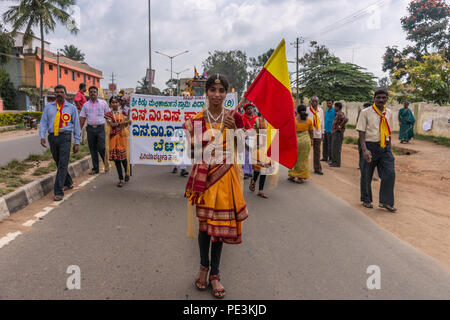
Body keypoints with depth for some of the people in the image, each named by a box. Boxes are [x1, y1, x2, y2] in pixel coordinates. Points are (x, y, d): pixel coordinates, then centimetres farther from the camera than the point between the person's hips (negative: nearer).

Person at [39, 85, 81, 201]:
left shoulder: (72, 108, 7)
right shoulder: (48, 107, 12)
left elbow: (76, 125, 8)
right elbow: (43, 122, 8)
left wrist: (77, 142, 3)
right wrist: (42, 136, -8)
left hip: (65, 137, -3)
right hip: (52, 137, 4)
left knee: (63, 164, -11)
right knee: (58, 163, 13)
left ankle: (58, 192, -11)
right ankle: (68, 183, 34)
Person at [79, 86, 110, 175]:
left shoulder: (103, 103, 6)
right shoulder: (86, 105, 10)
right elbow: (82, 118, 9)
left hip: (100, 128, -3)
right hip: (90, 128, 3)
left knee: (101, 148, -10)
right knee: (93, 149, 6)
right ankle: (95, 168, 14)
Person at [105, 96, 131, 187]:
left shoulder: (122, 113, 9)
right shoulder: (109, 114, 5)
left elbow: (126, 124, 0)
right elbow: (112, 124, -10)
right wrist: (122, 122, -15)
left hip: (122, 136, 0)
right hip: (113, 137, 0)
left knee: (123, 156, -7)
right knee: (116, 157, 0)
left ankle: (127, 173, 22)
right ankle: (121, 179, 8)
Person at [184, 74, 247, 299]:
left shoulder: (233, 118, 0)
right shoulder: (197, 119, -1)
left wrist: (234, 130, -16)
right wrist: (189, 133, -12)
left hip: (225, 175, 0)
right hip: (204, 174, 0)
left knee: (220, 224, 7)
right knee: (204, 223, 7)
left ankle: (214, 274, 23)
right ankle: (204, 266, 31)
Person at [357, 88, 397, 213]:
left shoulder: (388, 113, 10)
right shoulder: (366, 112, -6)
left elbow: (388, 132, 19)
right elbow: (361, 132, -10)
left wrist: (389, 147, 17)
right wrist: (364, 149, -19)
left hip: (385, 147, 4)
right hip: (371, 146, -4)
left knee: (390, 173, -6)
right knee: (366, 175, 6)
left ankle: (385, 201, 6)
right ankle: (366, 200, 25)